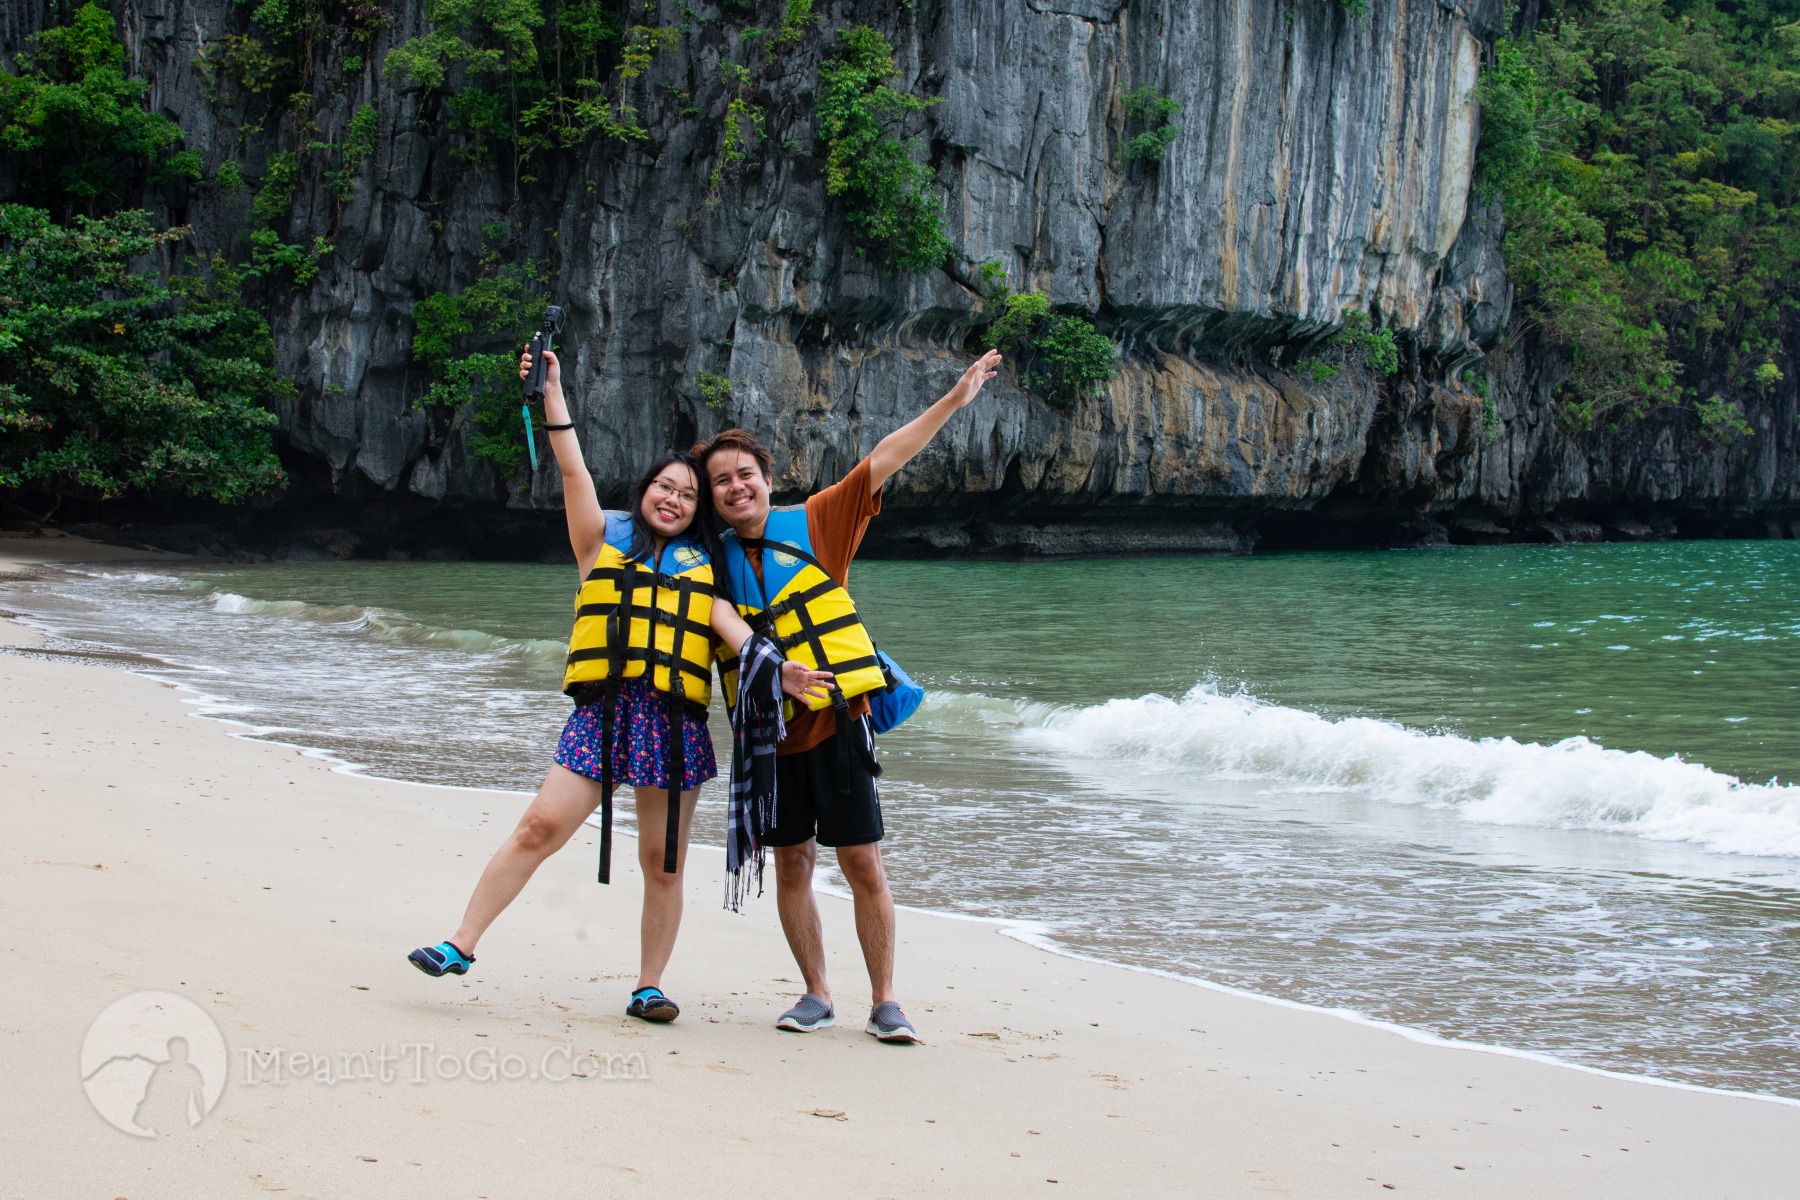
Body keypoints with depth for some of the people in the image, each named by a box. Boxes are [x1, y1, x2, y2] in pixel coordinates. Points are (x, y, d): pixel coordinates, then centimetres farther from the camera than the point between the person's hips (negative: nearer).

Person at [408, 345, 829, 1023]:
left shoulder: (701, 566, 16)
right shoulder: (605, 542, 13)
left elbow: (729, 623, 3)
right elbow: (572, 469, 4)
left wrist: (775, 668, -15)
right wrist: (552, 392, -4)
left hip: (675, 721, 1)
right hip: (602, 712, -1)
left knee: (663, 863, 3)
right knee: (540, 826, -11)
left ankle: (649, 988, 12)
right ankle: (462, 946, -5)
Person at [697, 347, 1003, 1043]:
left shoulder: (813, 527, 0)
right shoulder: (713, 562, 6)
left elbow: (884, 462, -1)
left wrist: (955, 399, -3)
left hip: (835, 723, -2)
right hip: (769, 732, 3)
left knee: (862, 864, -2)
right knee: (792, 864, 7)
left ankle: (884, 1003, 5)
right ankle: (816, 995, 20)